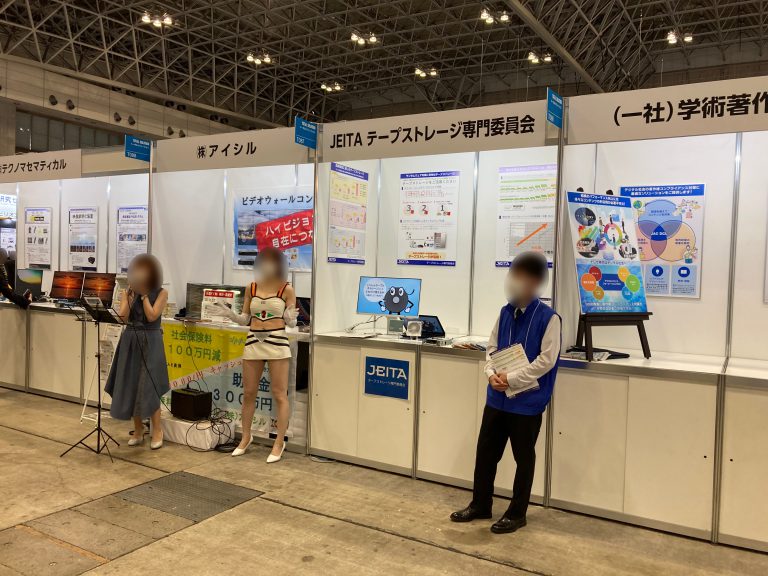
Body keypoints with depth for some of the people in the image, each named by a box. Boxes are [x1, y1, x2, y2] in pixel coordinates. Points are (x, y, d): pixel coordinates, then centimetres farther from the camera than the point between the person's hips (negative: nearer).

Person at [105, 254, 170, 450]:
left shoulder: (161, 293, -4)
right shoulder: (127, 292, 5)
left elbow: (152, 316, -15)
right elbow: (123, 317, -6)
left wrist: (144, 294, -13)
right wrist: (132, 294, -9)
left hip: (150, 342, -4)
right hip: (130, 342, 4)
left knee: (148, 388, -9)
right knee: (130, 387, 6)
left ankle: (156, 430, 7)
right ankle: (138, 431, 17)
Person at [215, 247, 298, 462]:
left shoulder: (287, 289, -3)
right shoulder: (251, 288, 7)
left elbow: (292, 323, -1)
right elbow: (245, 320, 11)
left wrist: (290, 319, -23)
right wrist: (230, 314, -7)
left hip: (277, 343, -4)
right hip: (253, 343, 4)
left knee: (279, 395, 0)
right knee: (248, 393, 11)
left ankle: (279, 443, 11)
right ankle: (246, 437, 29)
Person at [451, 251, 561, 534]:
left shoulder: (549, 318, -13)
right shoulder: (505, 313, 6)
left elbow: (546, 360, -16)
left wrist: (510, 378, -18)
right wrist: (492, 374, -8)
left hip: (527, 401, -6)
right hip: (497, 397, 6)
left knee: (524, 458, 10)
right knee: (485, 451, 13)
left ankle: (516, 513, 26)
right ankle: (480, 505, 31)